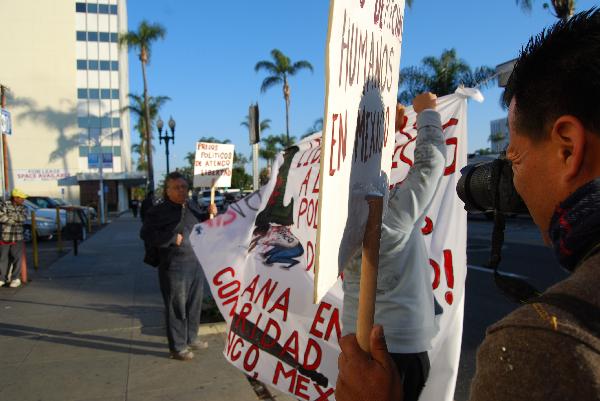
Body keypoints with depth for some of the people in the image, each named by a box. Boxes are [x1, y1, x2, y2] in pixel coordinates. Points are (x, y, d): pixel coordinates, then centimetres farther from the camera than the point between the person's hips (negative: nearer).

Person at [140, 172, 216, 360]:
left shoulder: (192, 207, 12)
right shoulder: (159, 211, -7)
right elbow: (146, 234, -13)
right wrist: (172, 238, -18)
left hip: (196, 263, 7)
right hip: (174, 267, -6)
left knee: (194, 304, 16)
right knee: (177, 307, 1)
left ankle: (191, 338, 34)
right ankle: (177, 347, 15)